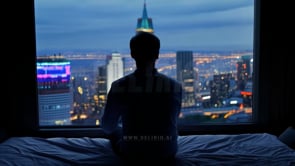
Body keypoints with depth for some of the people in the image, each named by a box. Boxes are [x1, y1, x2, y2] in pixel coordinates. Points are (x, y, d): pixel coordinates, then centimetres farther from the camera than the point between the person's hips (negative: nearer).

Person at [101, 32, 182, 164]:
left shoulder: (119, 86, -17)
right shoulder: (174, 86, -13)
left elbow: (107, 126, -3)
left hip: (131, 153, -1)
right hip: (166, 152, 2)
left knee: (114, 129, 31)